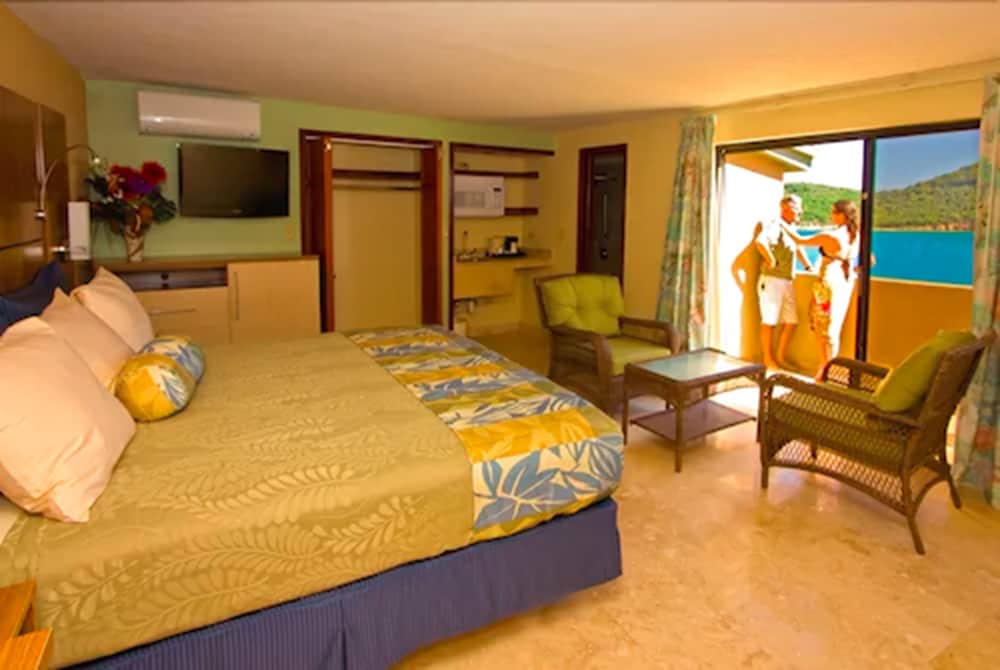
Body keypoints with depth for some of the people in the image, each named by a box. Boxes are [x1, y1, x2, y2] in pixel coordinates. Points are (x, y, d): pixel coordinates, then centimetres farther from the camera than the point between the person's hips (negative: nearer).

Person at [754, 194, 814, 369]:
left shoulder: (791, 229, 17)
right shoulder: (775, 226, -12)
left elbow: (798, 248, 33)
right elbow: (760, 241, -31)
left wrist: (808, 267, 26)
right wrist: (771, 261, -22)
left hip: (787, 282, 9)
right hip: (772, 280, -9)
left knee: (791, 322, 8)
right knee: (769, 321, -1)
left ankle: (780, 357, 18)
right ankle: (767, 358, 8)